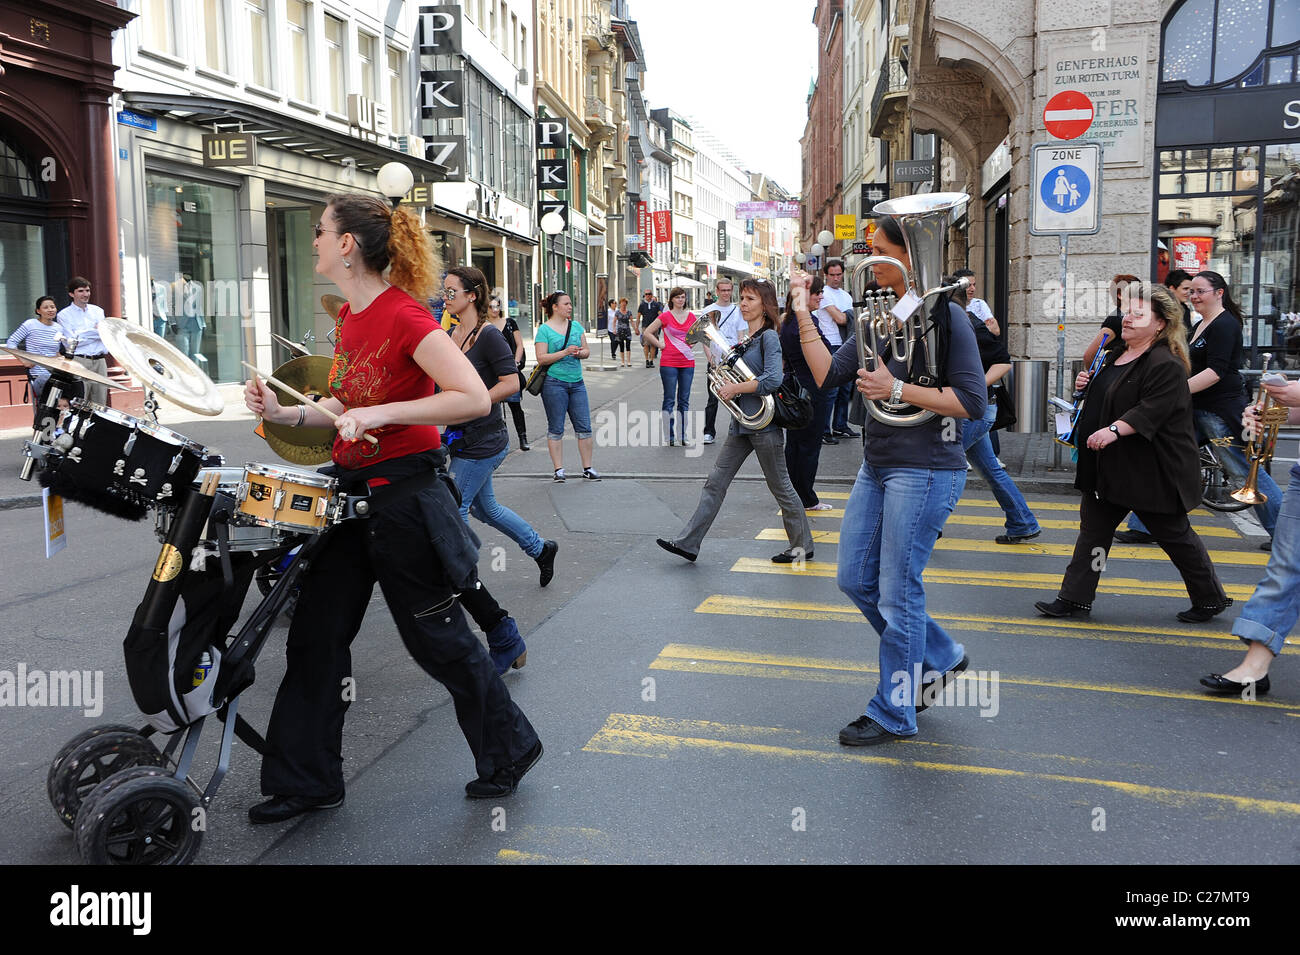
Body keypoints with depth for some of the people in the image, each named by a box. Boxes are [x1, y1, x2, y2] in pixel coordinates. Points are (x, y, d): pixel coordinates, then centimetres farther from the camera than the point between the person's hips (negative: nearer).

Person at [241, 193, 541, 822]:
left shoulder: (404, 316, -18)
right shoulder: (348, 318, 10)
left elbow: (474, 397, -26)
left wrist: (379, 414, -28)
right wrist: (285, 414, 4)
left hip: (404, 493, -9)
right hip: (349, 487, 9)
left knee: (436, 638, 5)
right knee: (316, 635, 11)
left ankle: (510, 749, 28)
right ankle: (307, 781, 26)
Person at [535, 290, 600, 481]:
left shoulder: (576, 326, 12)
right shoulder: (544, 329, -3)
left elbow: (587, 351, 13)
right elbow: (541, 358, -10)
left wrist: (580, 353, -9)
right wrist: (564, 352, -18)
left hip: (577, 382, 5)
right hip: (554, 383, -5)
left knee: (584, 427, 3)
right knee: (556, 428, 1)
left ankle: (588, 468, 11)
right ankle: (559, 469, 8)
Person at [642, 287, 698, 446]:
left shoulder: (691, 316, 8)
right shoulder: (666, 316, -3)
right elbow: (647, 333, -3)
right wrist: (660, 345, -4)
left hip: (687, 363, 4)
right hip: (669, 363, -4)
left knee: (684, 400, 8)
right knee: (669, 400, 0)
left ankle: (683, 435, 15)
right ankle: (670, 436, 6)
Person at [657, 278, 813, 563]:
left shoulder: (769, 337, -12)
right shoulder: (744, 339, 14)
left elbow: (773, 379, -26)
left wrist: (736, 388, -19)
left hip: (764, 423, -8)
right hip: (741, 423, 9)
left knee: (780, 486, 3)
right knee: (716, 481, 6)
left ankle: (802, 546, 18)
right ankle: (688, 543, 8)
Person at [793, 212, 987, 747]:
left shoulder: (945, 318, -11)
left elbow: (972, 401, -16)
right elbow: (828, 374, 7)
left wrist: (897, 390, -19)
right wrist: (803, 315, 2)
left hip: (925, 471, -8)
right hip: (877, 466, 9)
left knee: (898, 591, -2)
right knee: (855, 578, 12)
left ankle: (894, 713, 15)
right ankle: (942, 659, 31)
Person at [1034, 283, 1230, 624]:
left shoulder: (1166, 365, -17)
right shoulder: (1116, 355, 13)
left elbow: (1151, 410, -27)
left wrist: (1114, 430, -37)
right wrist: (1086, 386, 7)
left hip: (1153, 470, -9)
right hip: (1109, 467, 9)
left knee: (1175, 535, 5)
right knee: (1094, 527, 8)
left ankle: (1211, 599, 24)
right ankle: (1075, 598, 14)